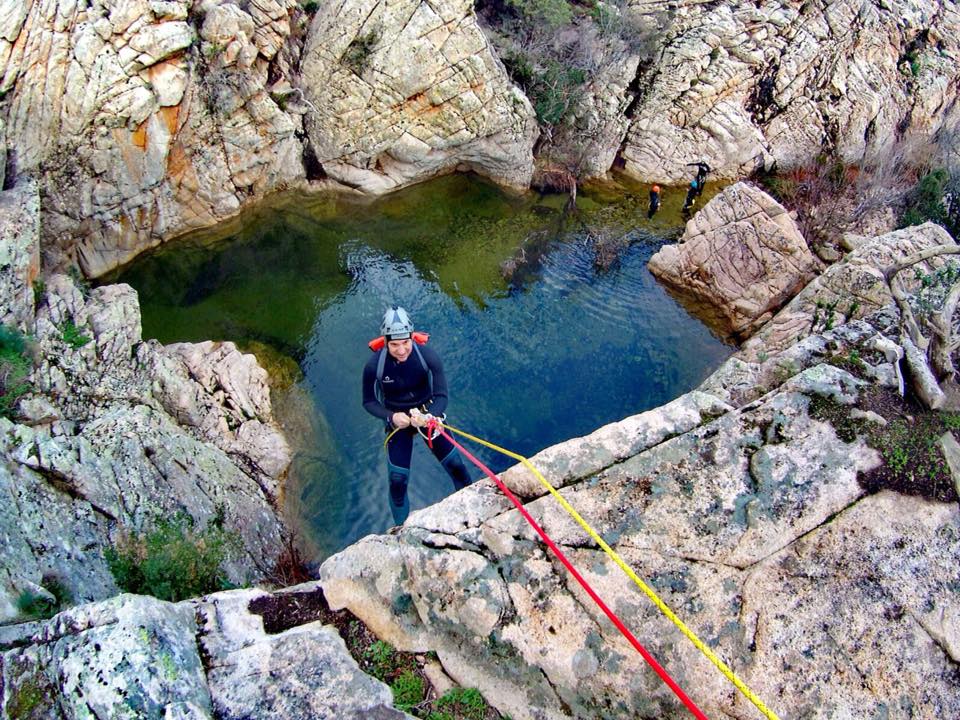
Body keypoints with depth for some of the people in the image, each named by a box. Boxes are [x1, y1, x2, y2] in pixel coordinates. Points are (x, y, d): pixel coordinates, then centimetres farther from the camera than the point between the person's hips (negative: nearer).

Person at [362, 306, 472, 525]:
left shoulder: (428, 356, -26)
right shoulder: (374, 366, -25)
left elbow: (441, 396, -21)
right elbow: (369, 402, -11)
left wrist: (428, 416, -42)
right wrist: (391, 417, -29)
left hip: (428, 414, 0)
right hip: (397, 420, 0)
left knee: (456, 466, 4)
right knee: (397, 480, 1)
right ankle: (402, 528, 27)